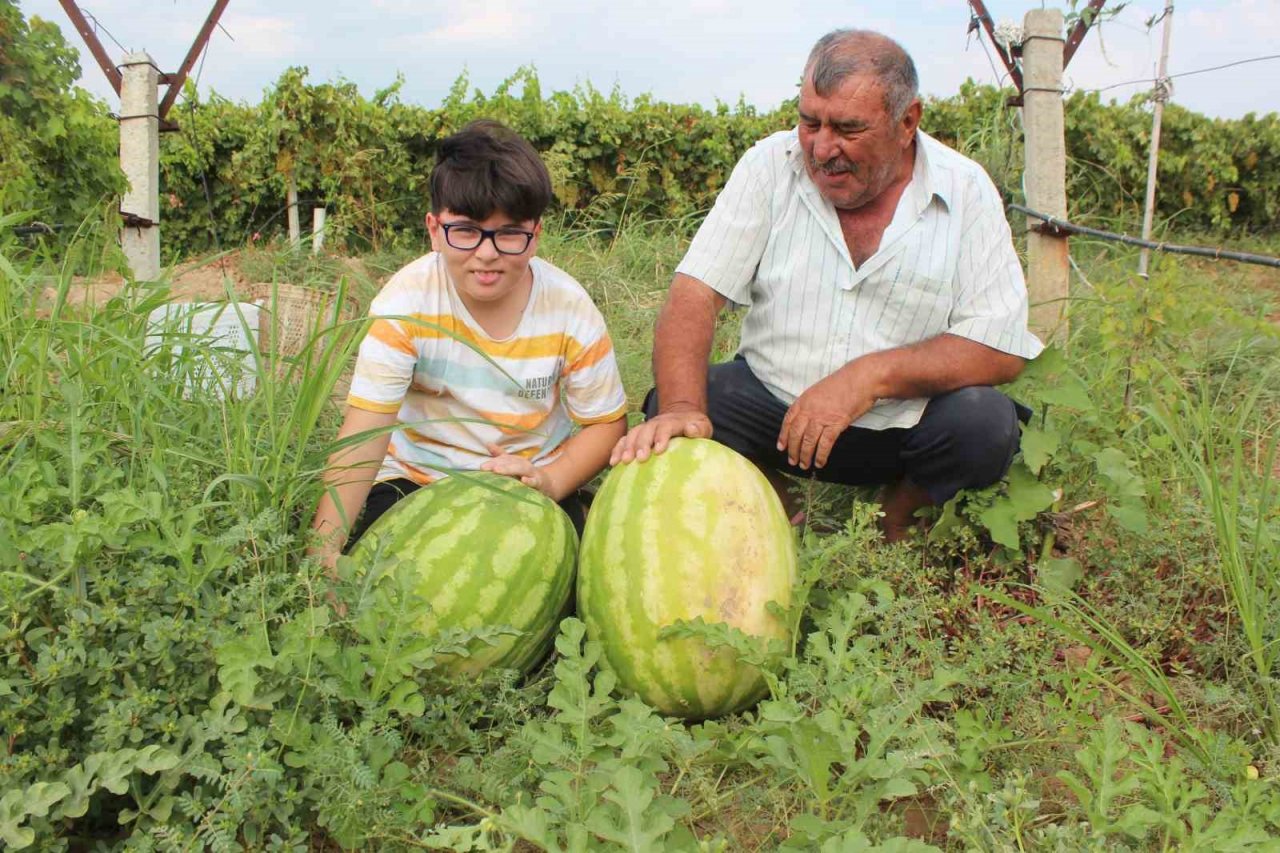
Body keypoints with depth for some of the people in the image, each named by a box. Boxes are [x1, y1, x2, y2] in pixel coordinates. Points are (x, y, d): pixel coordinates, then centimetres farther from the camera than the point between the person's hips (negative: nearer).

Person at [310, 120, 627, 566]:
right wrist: (323, 551, -34)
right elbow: (366, 430, -23)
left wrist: (550, 481, -24)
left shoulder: (570, 310, -13)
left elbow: (606, 422, -3)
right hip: (417, 477, 0)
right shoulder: (407, 301, -17)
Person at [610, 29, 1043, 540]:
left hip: (902, 421, 0)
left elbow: (1001, 348, -14)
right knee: (664, 414, -22)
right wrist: (681, 407, -33)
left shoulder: (965, 192, -9)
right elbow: (694, 294, -15)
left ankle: (893, 523, 6)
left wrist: (871, 374, -29)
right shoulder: (770, 166, -7)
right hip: (772, 398, 1)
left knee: (986, 424, -29)